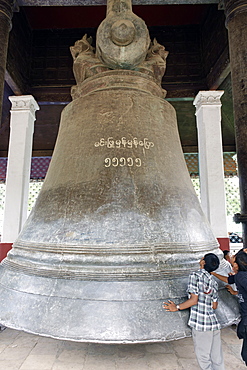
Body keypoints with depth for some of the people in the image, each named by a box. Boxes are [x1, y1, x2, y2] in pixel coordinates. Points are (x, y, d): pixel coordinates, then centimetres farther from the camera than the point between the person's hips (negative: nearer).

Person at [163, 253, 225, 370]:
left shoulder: (195, 275, -12)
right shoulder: (213, 281, 8)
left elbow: (194, 300, -17)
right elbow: (214, 306, 12)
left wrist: (177, 307, -7)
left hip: (201, 324, -7)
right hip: (214, 323, 7)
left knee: (204, 358, 9)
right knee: (217, 358, 17)